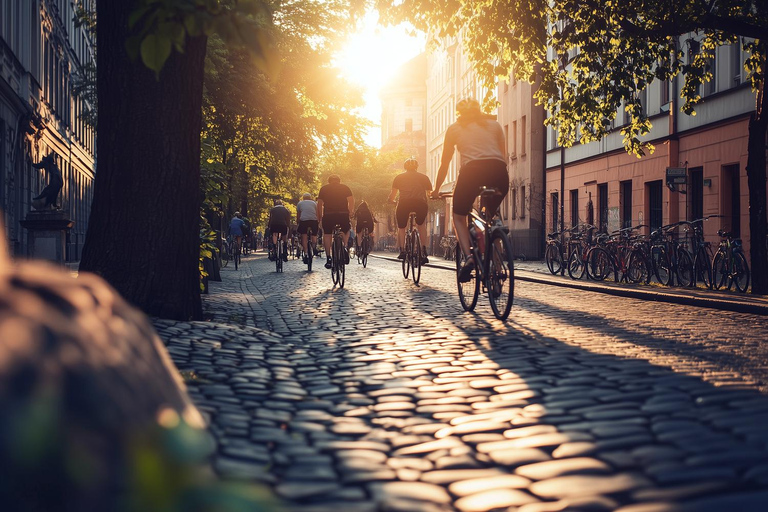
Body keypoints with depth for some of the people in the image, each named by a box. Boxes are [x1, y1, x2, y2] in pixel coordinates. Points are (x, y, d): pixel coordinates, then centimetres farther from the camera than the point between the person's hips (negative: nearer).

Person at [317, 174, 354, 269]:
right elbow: (351, 200, 0)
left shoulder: (324, 188, 13)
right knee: (346, 231, 24)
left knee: (327, 234, 9)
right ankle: (345, 247, 0)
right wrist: (351, 212, 2)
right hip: (343, 214, 1)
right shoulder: (345, 187, 14)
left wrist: (320, 217, 9)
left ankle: (328, 258, 0)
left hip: (328, 215, 0)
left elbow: (319, 203, 5)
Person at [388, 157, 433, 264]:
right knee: (421, 225, 24)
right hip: (421, 203, 0)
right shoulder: (423, 177, 24)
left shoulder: (399, 177, 22)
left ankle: (402, 250, 10)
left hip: (404, 203, 0)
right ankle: (423, 251, 7)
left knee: (401, 227, 22)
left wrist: (391, 201, 37)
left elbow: (392, 195, 17)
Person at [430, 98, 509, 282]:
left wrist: (436, 190, 34)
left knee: (459, 217, 17)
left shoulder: (454, 128, 23)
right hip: (499, 173, 3)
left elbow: (444, 164, 25)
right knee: (489, 217, 26)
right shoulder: (494, 124, 28)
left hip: (472, 170, -2)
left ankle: (468, 256, -8)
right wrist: (495, 184, 42)